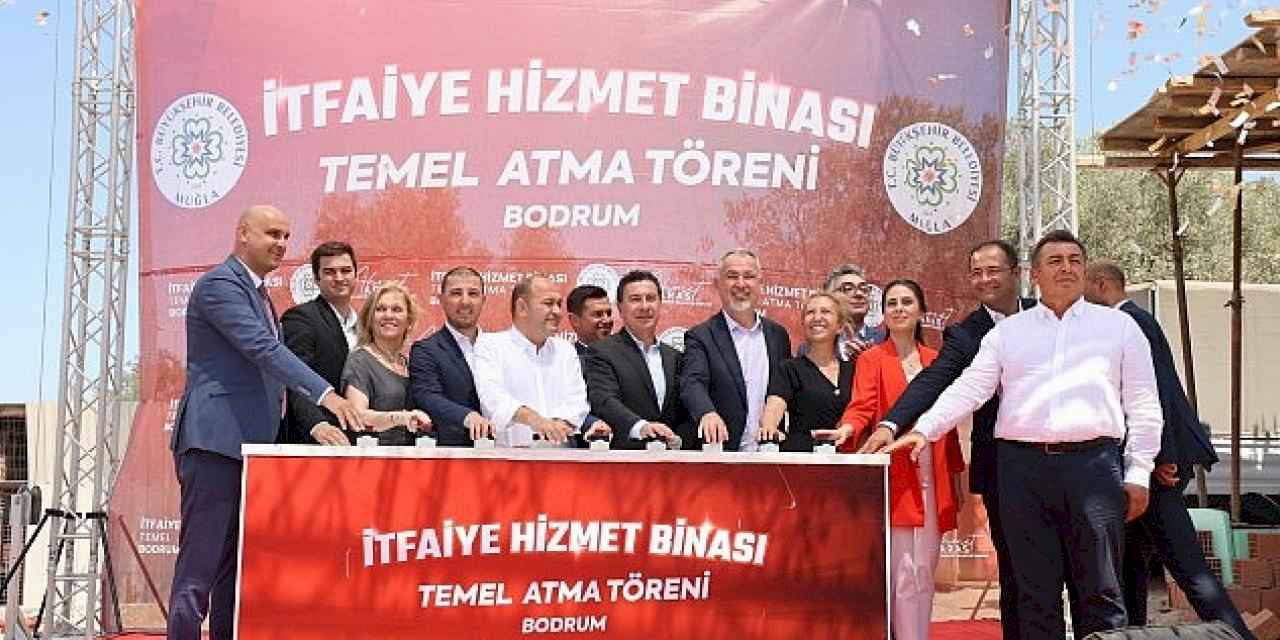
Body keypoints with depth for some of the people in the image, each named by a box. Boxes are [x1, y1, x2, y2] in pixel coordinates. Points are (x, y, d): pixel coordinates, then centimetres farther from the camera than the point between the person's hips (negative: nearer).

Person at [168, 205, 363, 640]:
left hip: (250, 443, 10)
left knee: (238, 563, 11)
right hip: (214, 440, -10)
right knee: (201, 560, -9)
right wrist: (325, 395, -27)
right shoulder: (219, 284, -9)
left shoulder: (259, 293, 21)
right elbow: (263, 348, -21)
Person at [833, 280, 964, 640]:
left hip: (932, 477, 4)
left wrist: (956, 475, 11)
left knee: (925, 572, 8)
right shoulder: (872, 359, 3)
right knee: (903, 573, -4)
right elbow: (862, 407, -11)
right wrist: (847, 429, -33)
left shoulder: (935, 360, 14)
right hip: (895, 476, -4)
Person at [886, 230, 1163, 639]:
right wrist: (924, 429, -7)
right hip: (1023, 465, 1)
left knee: (1100, 592, 1)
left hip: (1093, 464, -1)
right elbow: (969, 388, 7)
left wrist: (1138, 475, 1)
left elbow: (1143, 406, 8)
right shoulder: (1007, 332, 14)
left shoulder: (1119, 326, 11)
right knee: (1035, 592, 6)